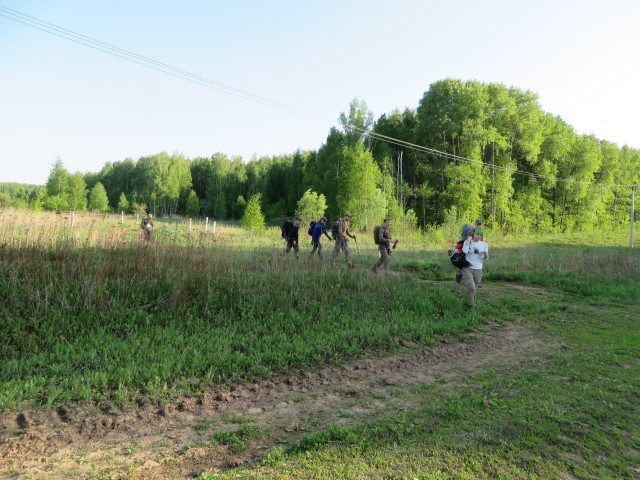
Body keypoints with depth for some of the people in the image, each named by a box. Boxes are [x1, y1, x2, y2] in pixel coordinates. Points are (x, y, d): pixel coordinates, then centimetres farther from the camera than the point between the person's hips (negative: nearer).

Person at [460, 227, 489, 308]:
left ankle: (469, 303, 33)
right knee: (471, 288, -19)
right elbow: (465, 251, -23)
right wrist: (469, 240, -14)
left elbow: (485, 259, 10)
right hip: (467, 268, -3)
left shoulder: (484, 245, 4)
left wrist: (486, 256, -14)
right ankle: (471, 306, -9)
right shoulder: (467, 242, -3)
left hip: (478, 270, 3)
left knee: (474, 289, 13)